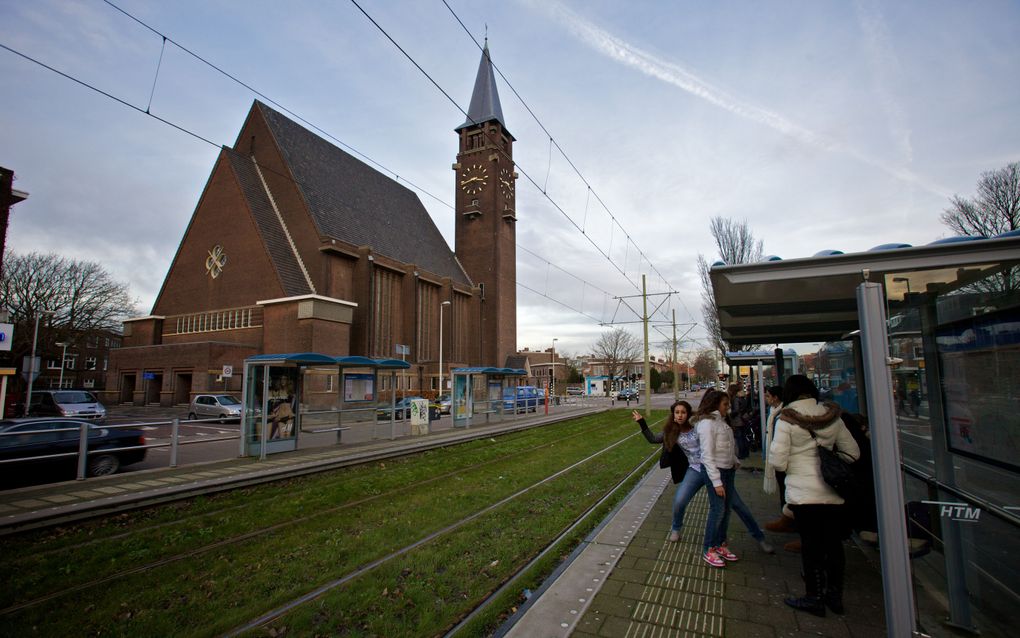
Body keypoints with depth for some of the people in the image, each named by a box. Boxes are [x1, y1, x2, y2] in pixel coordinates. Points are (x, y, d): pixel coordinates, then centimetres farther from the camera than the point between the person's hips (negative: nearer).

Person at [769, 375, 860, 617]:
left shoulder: (786, 420, -13)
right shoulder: (832, 416, 1)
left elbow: (778, 462, -14)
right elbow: (853, 453, 8)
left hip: (803, 494, -4)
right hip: (833, 492, 4)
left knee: (811, 545, 7)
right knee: (833, 543, 16)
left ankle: (814, 597, 18)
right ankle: (834, 594, 29)